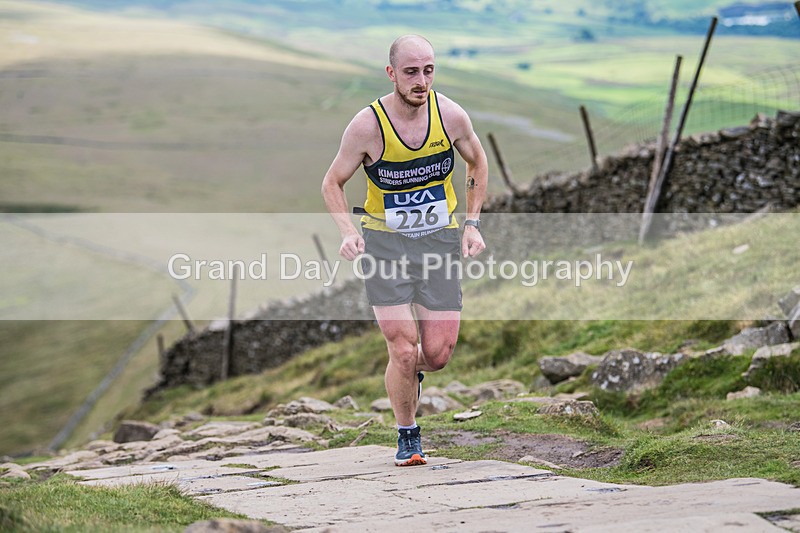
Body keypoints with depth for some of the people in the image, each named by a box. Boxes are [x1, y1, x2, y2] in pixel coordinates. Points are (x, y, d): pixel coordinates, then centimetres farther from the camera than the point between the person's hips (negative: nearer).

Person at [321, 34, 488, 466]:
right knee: (403, 351, -11)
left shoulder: (450, 115, -10)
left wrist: (472, 223, 3)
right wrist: (349, 232, -17)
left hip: (439, 240, 2)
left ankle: (411, 371, 35)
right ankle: (407, 438, 13)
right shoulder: (367, 126, -16)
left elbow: (478, 163, 11)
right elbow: (332, 183, -2)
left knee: (438, 355, -3)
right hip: (385, 243, -2)